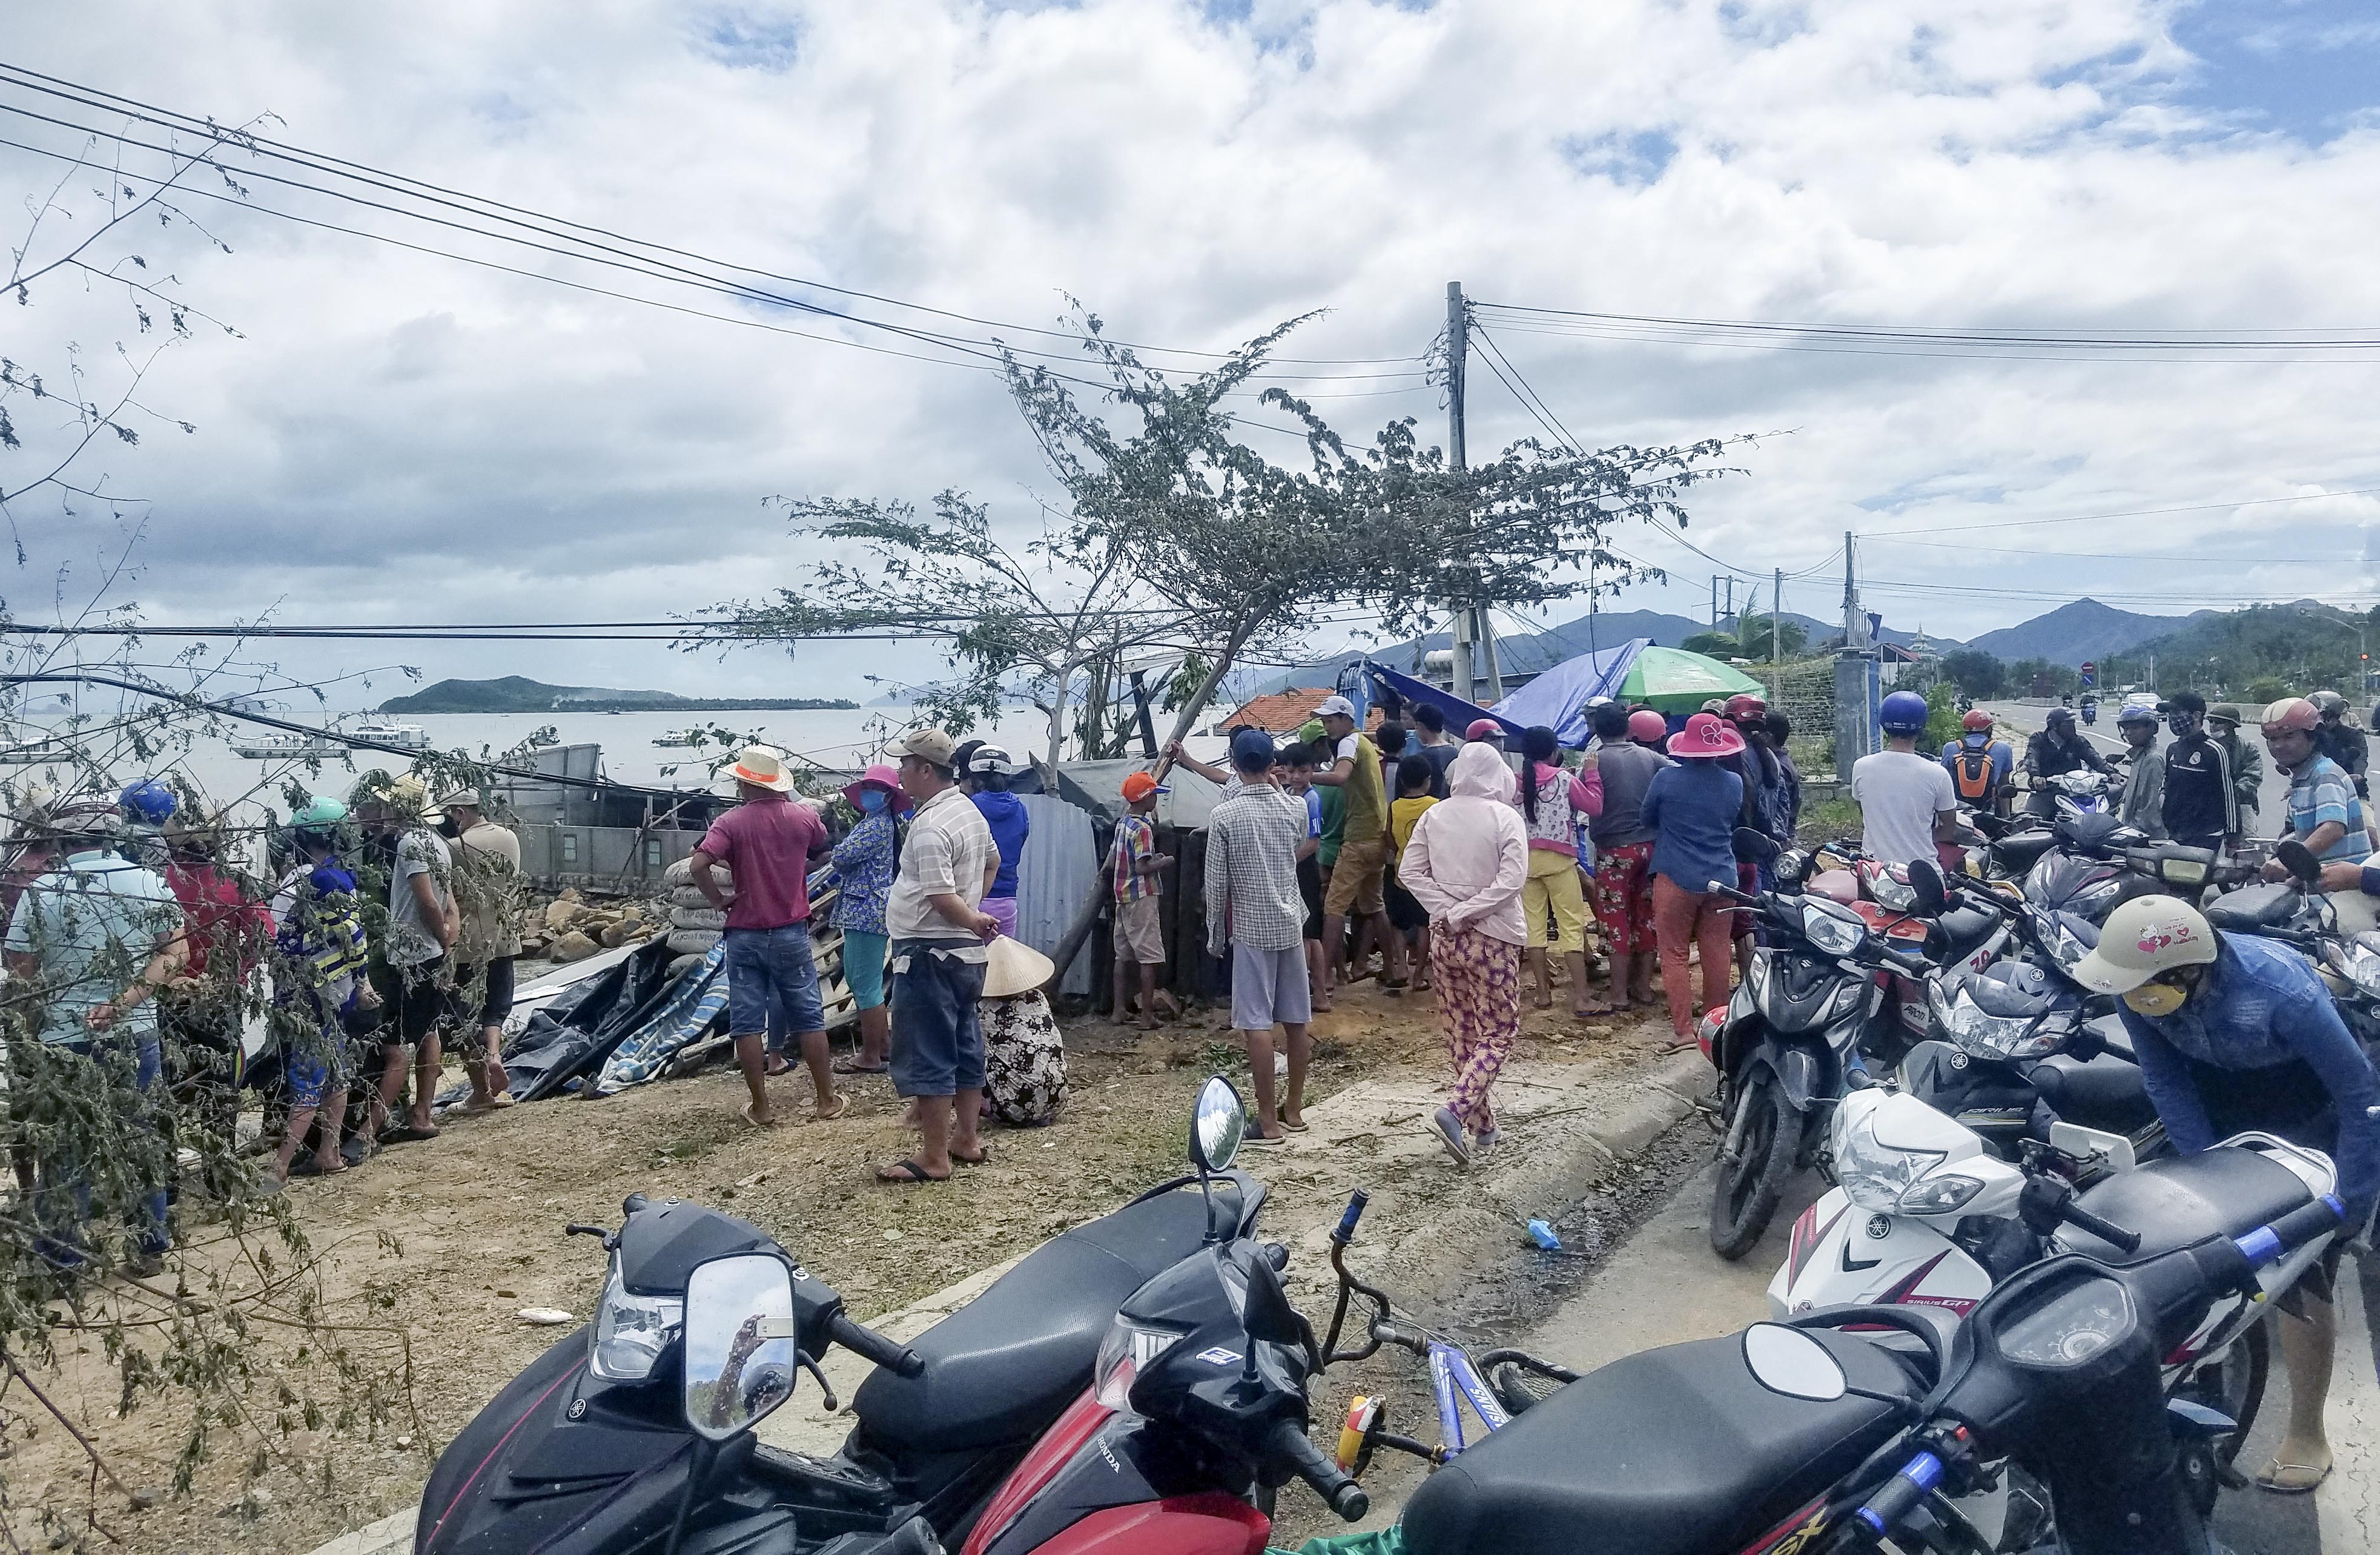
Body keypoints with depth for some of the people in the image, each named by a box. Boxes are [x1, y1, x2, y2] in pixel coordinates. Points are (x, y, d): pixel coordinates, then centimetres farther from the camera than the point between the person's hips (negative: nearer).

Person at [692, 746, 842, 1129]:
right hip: (791, 934, 2)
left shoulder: (731, 821, -11)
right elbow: (821, 850, 19)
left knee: (748, 1022, 7)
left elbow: (699, 865, -23)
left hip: (745, 935, -2)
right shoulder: (804, 816, -2)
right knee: (809, 1018, 10)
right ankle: (826, 1100, 16)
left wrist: (718, 900, -10)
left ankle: (761, 1108, 11)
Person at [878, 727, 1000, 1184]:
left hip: (929, 953, -10)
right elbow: (993, 861, 27)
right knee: (966, 1047, 15)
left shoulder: (930, 826, -21)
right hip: (968, 953, 10)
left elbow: (941, 897, -28)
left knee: (927, 1056, -3)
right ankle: (966, 1139, 25)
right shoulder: (970, 812, 11)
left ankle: (933, 1158, 2)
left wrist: (973, 920, -12)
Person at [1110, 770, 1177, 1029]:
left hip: (1123, 896, 9)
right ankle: (1147, 1015, -5)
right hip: (1142, 898, -9)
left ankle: (1120, 1010, 13)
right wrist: (1165, 862, -7)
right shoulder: (1142, 828, -16)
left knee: (1123, 955, 11)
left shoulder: (1122, 824, 11)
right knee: (1150, 957, -5)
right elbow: (1142, 868, -22)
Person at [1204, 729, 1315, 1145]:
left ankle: (1269, 1122, 0)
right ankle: (1294, 1108, 25)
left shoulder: (1224, 816, -11)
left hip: (1250, 928, -5)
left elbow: (1216, 884, -9)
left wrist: (1215, 933, 5)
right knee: (1297, 1020, 12)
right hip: (1291, 924, 5)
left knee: (1257, 1024, -2)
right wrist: (1278, 790, 25)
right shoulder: (1294, 809, 1)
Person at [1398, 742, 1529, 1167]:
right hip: (1491, 940, -4)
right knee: (1499, 1032, 5)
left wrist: (1447, 911, -5)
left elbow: (1411, 871, -1)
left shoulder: (1434, 815, 1)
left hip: (1443, 937, 4)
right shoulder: (1506, 818, -10)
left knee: (1461, 1032, 14)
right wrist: (1465, 914, -14)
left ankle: (1482, 1125, 21)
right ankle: (1454, 1112, -13)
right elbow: (1512, 881, -19)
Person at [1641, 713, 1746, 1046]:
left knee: (1674, 954, 2)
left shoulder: (1666, 778, -10)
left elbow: (1647, 820, 6)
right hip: (1721, 878, 4)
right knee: (1716, 953, 11)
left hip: (1676, 878, -3)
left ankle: (1683, 1028, -1)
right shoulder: (1734, 783, 0)